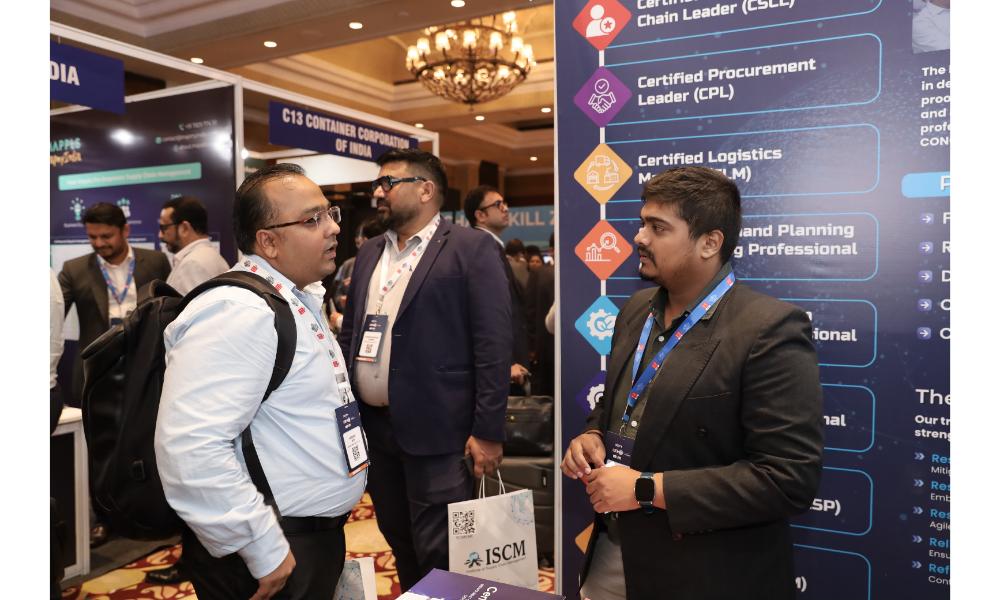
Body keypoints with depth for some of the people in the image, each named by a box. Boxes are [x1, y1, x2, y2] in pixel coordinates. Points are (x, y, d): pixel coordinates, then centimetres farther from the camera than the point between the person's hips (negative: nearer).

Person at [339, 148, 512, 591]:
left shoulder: (471, 248, -8)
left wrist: (487, 431, -15)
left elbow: (493, 345, -12)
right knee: (400, 546, 20)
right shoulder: (369, 253, 13)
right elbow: (348, 334, 16)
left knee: (441, 557, 4)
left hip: (436, 431, -6)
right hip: (373, 427, 7)